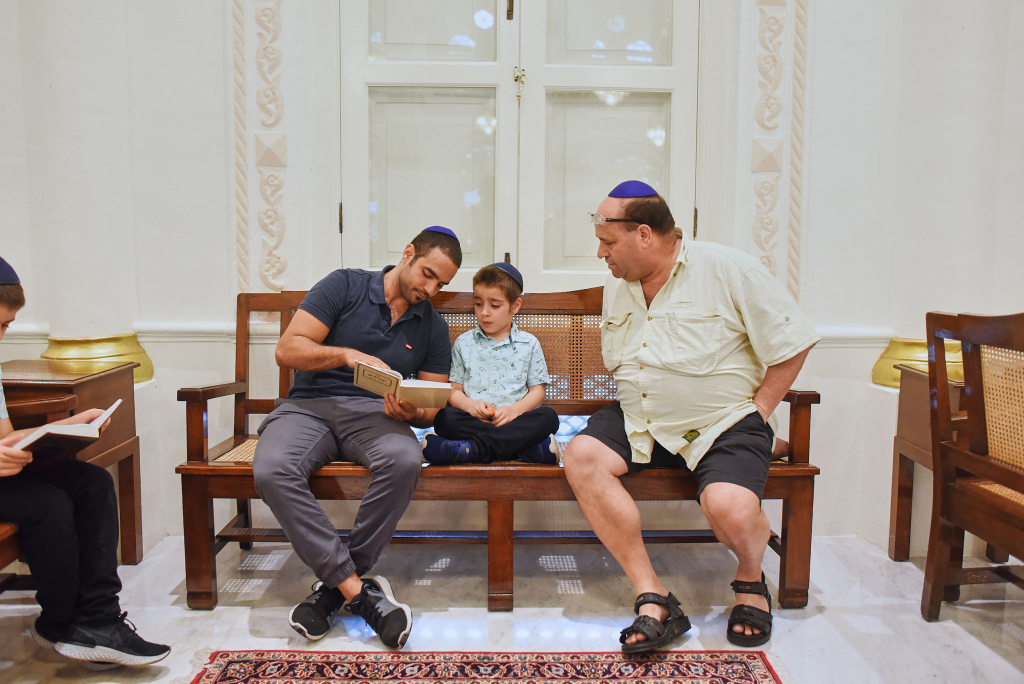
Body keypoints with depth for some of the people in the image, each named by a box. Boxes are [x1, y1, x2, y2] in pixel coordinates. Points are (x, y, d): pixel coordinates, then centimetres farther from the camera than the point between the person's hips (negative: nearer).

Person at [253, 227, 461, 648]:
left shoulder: (433, 328, 14)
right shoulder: (345, 286, 5)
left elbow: (431, 408, 11)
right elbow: (287, 350, -3)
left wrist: (410, 414, -13)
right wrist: (347, 354, -19)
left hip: (375, 413, 1)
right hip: (309, 405, -1)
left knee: (404, 459, -35)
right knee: (270, 469, -33)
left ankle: (336, 585, -17)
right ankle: (358, 590, -26)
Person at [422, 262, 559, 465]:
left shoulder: (529, 344, 12)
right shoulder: (463, 343, 15)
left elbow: (537, 390, 8)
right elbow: (454, 390, 10)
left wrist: (515, 410, -12)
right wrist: (470, 405, -13)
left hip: (513, 421, 1)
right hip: (473, 421, 0)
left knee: (548, 417, -29)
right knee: (444, 418, -29)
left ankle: (471, 449, -35)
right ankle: (526, 446, -33)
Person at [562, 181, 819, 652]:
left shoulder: (729, 269, -9)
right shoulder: (616, 285, 10)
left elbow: (793, 342, -4)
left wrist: (758, 410, -7)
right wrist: (637, 409, 6)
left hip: (724, 424, -5)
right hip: (641, 422, 6)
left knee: (728, 507, -31)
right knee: (581, 457, -21)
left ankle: (750, 579, 10)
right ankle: (653, 598, -14)